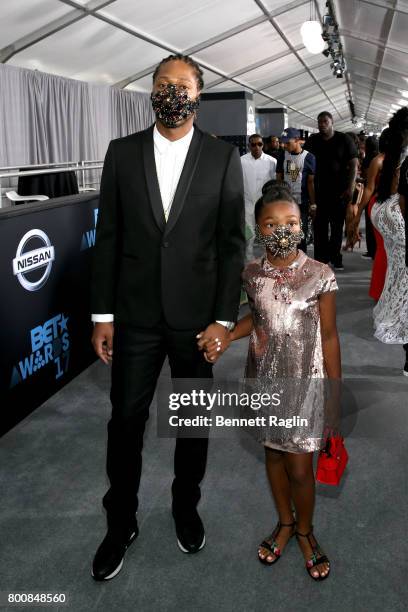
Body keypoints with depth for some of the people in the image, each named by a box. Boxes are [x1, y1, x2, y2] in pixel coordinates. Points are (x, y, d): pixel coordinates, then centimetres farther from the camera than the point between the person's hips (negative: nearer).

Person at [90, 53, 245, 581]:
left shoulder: (224, 158, -1)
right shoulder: (122, 152, 2)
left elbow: (232, 244, -3)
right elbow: (108, 236, 2)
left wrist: (223, 318, -8)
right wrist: (102, 313, 0)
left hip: (197, 316, 0)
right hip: (135, 316, 1)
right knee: (125, 420, 9)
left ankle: (186, 507, 40)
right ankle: (121, 522, 32)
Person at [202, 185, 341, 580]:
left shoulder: (321, 275, -13)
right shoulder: (252, 274, -4)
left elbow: (329, 336, -7)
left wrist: (336, 392, -4)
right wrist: (227, 337, -6)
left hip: (304, 383, -3)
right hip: (263, 379, 3)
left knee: (300, 467, 5)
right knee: (273, 453, 18)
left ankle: (305, 530, 35)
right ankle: (284, 523, 42)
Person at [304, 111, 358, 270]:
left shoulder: (344, 140, 2)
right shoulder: (312, 141, 8)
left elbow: (353, 165, -1)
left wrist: (350, 188, -10)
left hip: (339, 191, -2)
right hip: (318, 190, 2)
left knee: (337, 225, 4)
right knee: (320, 225, 0)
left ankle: (335, 257, 13)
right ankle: (320, 258, 5)